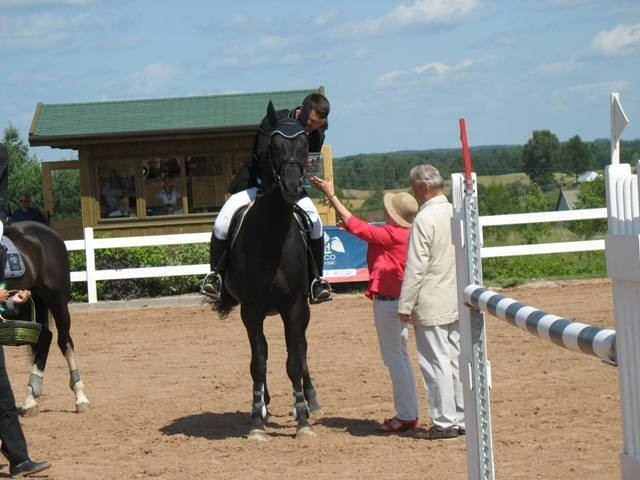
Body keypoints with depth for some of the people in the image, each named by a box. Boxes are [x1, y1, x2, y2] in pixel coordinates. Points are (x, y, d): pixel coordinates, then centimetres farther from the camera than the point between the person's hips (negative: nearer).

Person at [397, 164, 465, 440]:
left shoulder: (425, 219, -16)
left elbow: (415, 267, -17)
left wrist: (405, 305, -12)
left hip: (431, 306, -8)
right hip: (458, 303, 8)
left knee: (436, 363, -1)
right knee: (458, 360, 12)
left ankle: (445, 422, 2)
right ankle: (463, 419, 17)